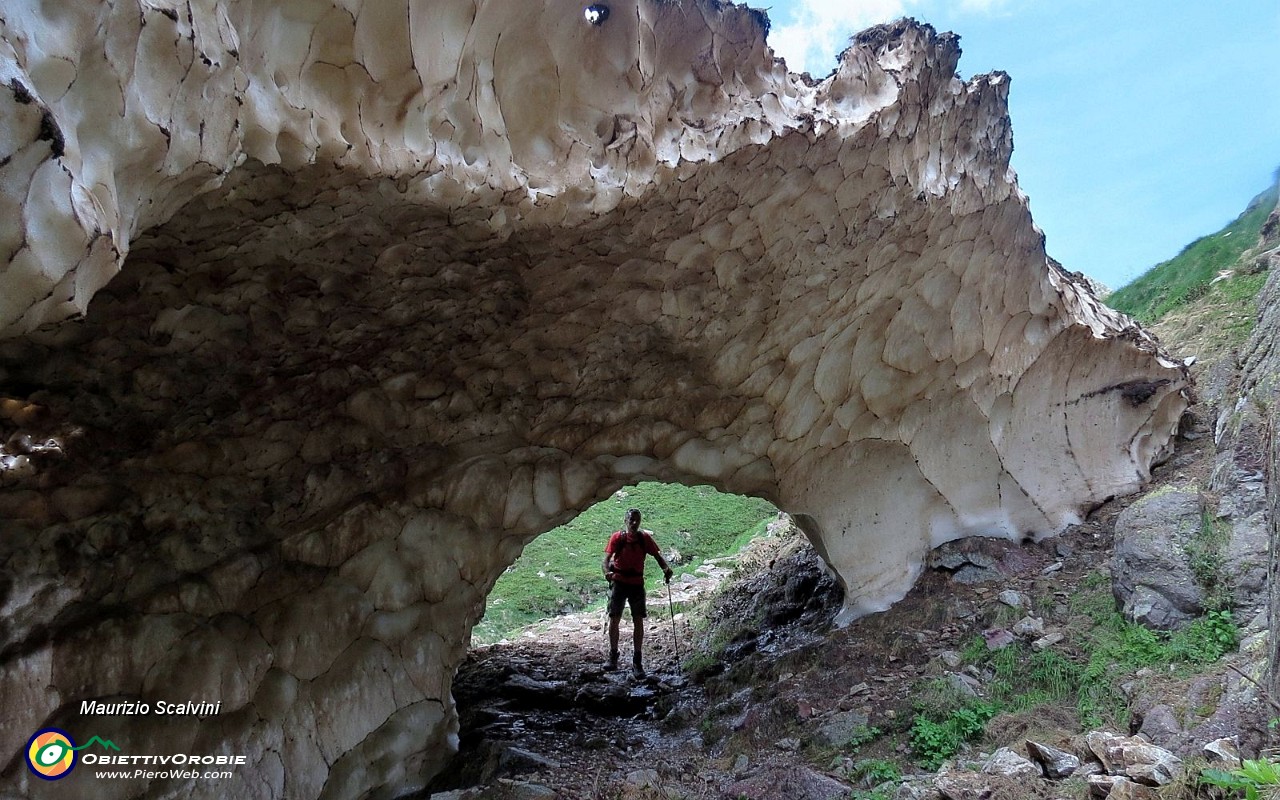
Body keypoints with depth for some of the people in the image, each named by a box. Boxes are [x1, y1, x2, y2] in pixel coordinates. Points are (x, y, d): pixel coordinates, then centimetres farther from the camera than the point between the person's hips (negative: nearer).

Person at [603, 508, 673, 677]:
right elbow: (607, 558, -10)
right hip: (619, 582, -1)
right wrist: (607, 572, -31)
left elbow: (657, 555, 3)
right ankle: (613, 655, 21)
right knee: (614, 619, 2)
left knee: (639, 621, -2)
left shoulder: (645, 538, 1)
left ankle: (637, 662, 4)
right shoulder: (617, 537, -4)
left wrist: (666, 568, -18)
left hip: (637, 583, 1)